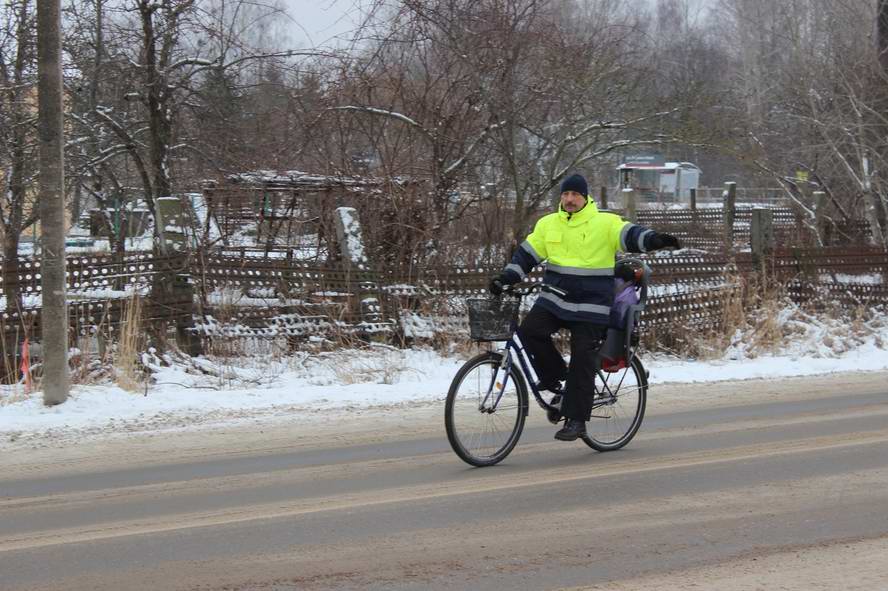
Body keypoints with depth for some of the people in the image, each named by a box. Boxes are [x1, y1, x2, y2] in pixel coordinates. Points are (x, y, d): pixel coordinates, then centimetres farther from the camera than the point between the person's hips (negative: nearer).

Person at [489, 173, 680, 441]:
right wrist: (506, 278, 2)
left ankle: (576, 420, -1)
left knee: (582, 361, -7)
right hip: (554, 298, 4)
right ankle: (554, 375, 4)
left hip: (591, 305, -4)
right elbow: (527, 254, 13)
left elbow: (630, 236, -15)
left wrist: (655, 239, -35)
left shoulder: (605, 223, -3)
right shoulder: (547, 224, 10)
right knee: (529, 330, -21)